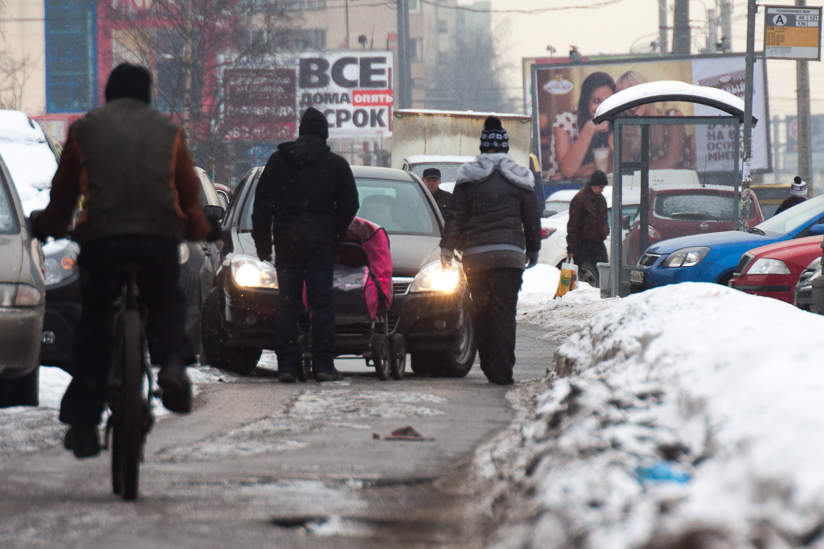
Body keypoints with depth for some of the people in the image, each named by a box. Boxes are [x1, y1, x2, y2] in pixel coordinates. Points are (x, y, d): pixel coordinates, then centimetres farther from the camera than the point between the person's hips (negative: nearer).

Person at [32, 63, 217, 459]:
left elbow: (63, 191, 20)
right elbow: (188, 192, 21)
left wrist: (47, 226, 39)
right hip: (160, 237, 1)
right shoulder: (167, 131, 18)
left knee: (93, 321, 13)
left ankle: (83, 422, 5)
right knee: (168, 303, 25)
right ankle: (173, 362, -7)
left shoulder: (84, 129, 16)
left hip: (101, 236, -1)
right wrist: (201, 229, 40)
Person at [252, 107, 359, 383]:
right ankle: (323, 364, -4)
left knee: (288, 304, 4)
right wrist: (335, 233, 13)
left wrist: (262, 241, 10)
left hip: (286, 240, 1)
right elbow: (349, 204, 2)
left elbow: (262, 204, 5)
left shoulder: (278, 160, 7)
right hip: (320, 243, -1)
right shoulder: (336, 164, 3)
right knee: (322, 303, 1)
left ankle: (287, 365, 0)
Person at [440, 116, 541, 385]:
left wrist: (447, 247, 7)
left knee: (481, 311, 12)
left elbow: (456, 216, 2)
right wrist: (533, 250, 23)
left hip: (475, 254, 1)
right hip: (510, 254, 0)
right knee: (505, 311, -3)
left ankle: (488, 364, 13)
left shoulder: (469, 177, 4)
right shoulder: (519, 177, 7)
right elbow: (532, 219, 12)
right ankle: (502, 368, -12)